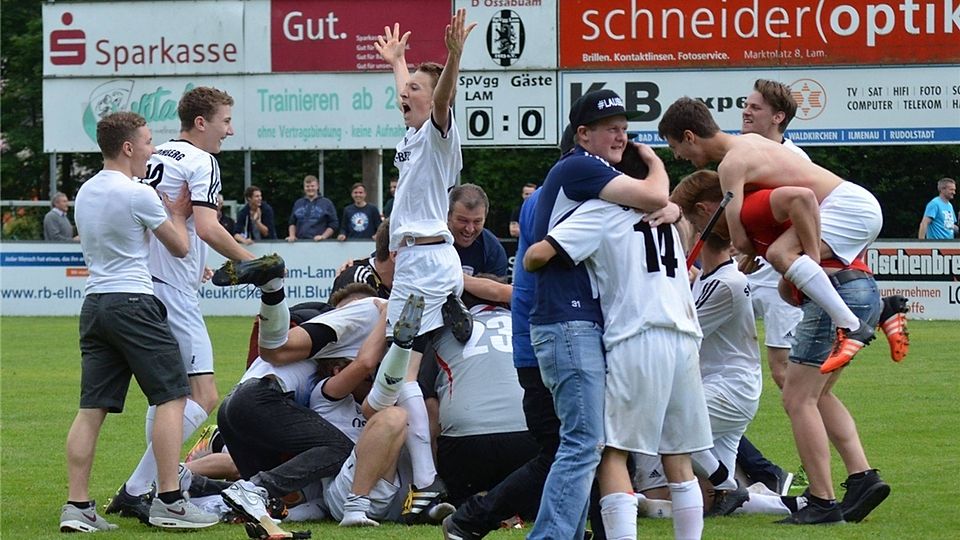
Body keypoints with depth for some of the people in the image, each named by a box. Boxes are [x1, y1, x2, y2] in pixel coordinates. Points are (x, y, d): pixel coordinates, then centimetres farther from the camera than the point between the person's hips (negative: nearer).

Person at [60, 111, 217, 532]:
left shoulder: (85, 193, 14)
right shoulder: (138, 195, -10)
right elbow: (180, 247, 0)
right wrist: (177, 214, 19)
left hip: (94, 303, 8)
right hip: (133, 303, -8)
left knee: (91, 408, 4)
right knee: (172, 396, -1)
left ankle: (77, 507, 0)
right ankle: (168, 501, -6)